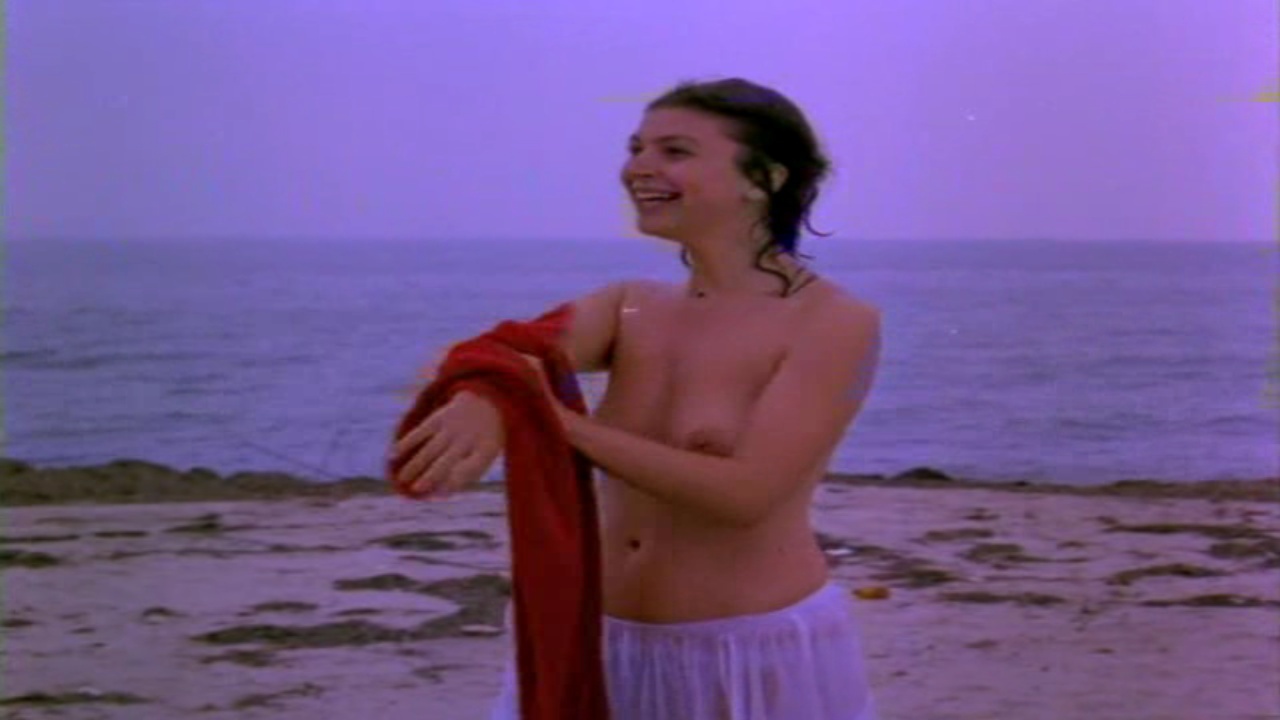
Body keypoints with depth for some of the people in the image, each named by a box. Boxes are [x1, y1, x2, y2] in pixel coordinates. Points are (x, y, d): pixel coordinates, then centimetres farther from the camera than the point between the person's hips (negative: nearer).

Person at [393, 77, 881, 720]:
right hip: (602, 647, 5)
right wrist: (483, 398, -39)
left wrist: (556, 423, -25)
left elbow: (744, 492, -20)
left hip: (757, 658, -4)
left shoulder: (835, 323, -11)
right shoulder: (628, 307, 4)